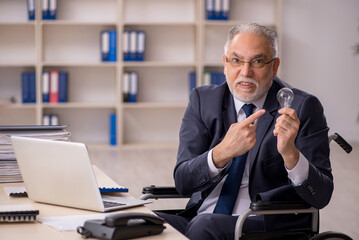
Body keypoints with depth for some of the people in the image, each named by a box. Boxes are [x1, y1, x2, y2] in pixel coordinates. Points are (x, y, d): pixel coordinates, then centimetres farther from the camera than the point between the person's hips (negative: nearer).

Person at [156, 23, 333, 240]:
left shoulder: (303, 108, -2)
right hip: (201, 216, 3)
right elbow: (182, 181, -3)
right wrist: (222, 152, -23)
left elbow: (321, 197, -8)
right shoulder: (203, 100, 8)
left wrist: (290, 153, -27)